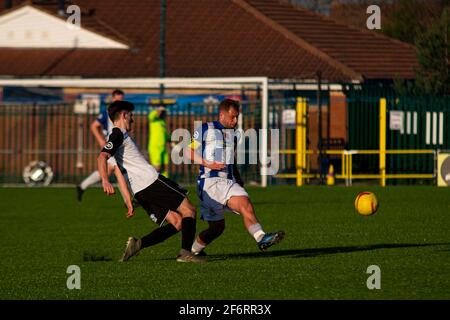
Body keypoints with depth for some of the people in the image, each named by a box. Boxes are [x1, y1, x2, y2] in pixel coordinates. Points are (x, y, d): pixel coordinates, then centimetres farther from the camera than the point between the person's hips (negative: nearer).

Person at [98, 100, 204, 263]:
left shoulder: (118, 136, 24)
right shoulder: (119, 134, -3)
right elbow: (102, 157, -20)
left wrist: (129, 202, 25)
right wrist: (105, 181, -36)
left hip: (139, 192, 9)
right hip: (151, 181, -9)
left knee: (177, 222, 6)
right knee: (188, 209, -1)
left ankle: (138, 244, -8)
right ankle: (185, 252, -12)